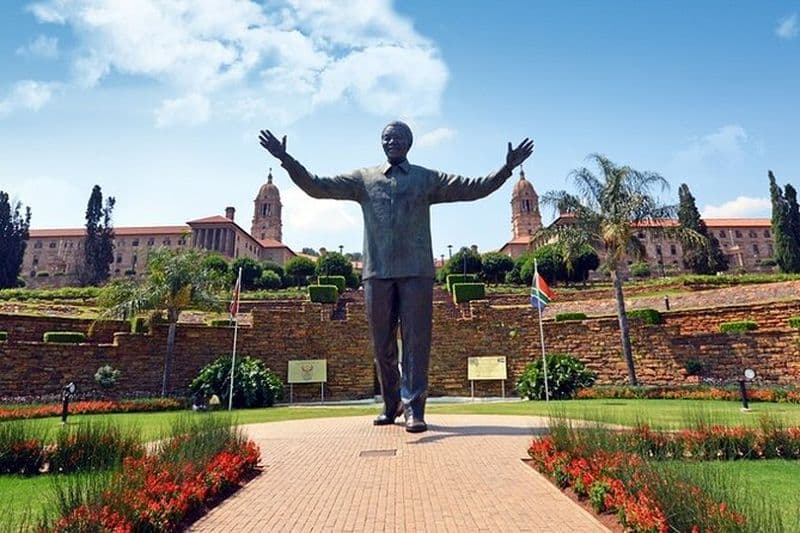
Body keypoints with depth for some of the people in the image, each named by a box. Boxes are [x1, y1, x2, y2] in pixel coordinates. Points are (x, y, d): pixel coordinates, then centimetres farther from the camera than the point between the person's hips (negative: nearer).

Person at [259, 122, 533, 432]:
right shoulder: (363, 178, 15)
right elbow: (316, 187, 11)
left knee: (416, 340, -4)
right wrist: (286, 160, 1)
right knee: (382, 343, 7)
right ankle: (392, 405, 23)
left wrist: (507, 168, -4)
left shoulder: (428, 179, 14)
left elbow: (474, 188, 8)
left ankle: (413, 407, 2)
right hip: (377, 271, 2)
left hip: (416, 270, -1)